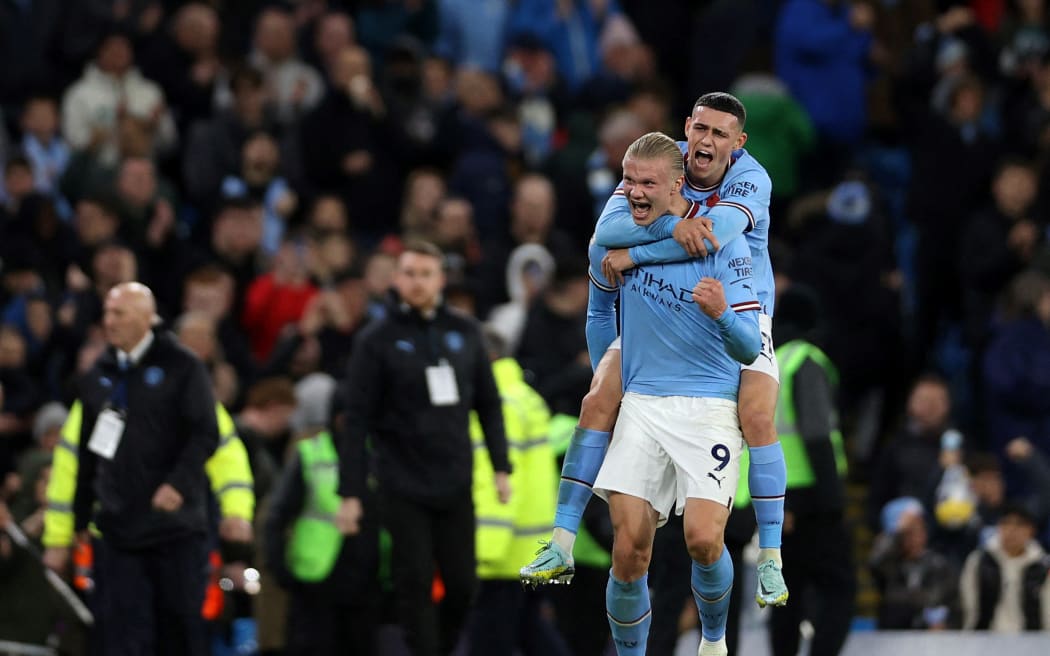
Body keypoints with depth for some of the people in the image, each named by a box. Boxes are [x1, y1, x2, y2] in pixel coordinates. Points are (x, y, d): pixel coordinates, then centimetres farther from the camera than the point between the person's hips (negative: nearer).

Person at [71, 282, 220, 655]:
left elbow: (205, 434, -8)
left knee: (181, 622, 5)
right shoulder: (99, 376, 12)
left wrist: (178, 484, -22)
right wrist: (80, 516, 15)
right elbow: (87, 452, 16)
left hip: (175, 524, -3)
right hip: (117, 526, 3)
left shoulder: (181, 368, -1)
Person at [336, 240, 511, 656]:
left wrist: (500, 466, 6)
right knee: (414, 584, -5)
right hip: (404, 485, -3)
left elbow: (489, 403, 14)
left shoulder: (464, 332, 8)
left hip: (456, 483, 3)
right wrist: (350, 493, -8)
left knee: (463, 584, 1)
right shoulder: (378, 340, -2)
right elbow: (356, 419, -4)